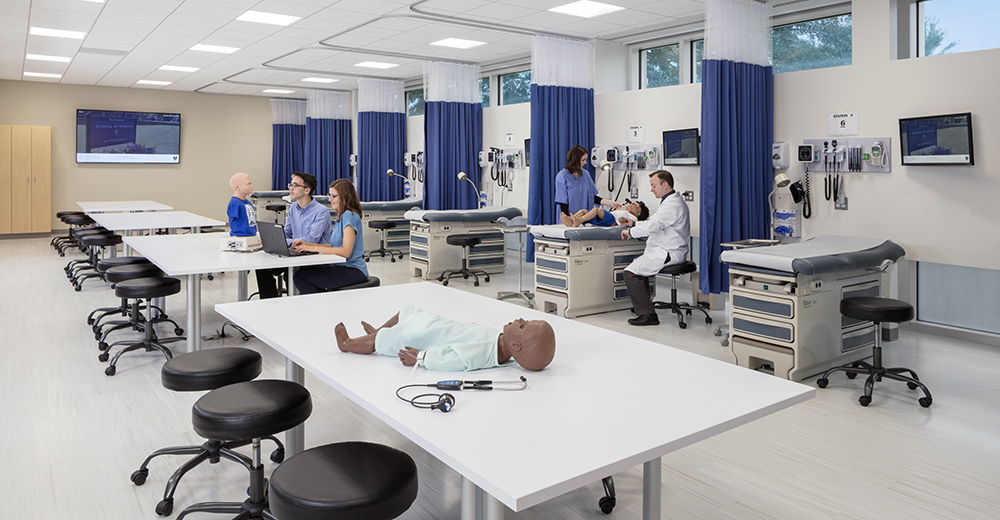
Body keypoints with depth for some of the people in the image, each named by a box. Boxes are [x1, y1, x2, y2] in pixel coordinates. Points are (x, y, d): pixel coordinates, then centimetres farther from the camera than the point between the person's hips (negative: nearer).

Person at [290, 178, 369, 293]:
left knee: (300, 276, -15)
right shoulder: (342, 216, 18)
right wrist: (308, 244, 7)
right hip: (341, 267, 10)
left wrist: (314, 248, -19)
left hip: (353, 271, -10)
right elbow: (335, 247, 16)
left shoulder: (349, 215, -13)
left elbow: (346, 252, -22)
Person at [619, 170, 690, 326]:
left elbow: (652, 226, -25)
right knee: (638, 263, 26)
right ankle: (642, 306, 35)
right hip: (665, 251, 11)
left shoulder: (673, 205, -19)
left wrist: (630, 232, -11)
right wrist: (634, 224, 19)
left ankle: (648, 315, -15)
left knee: (631, 272, -16)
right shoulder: (672, 201, 17)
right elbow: (654, 223, 27)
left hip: (668, 254, -11)